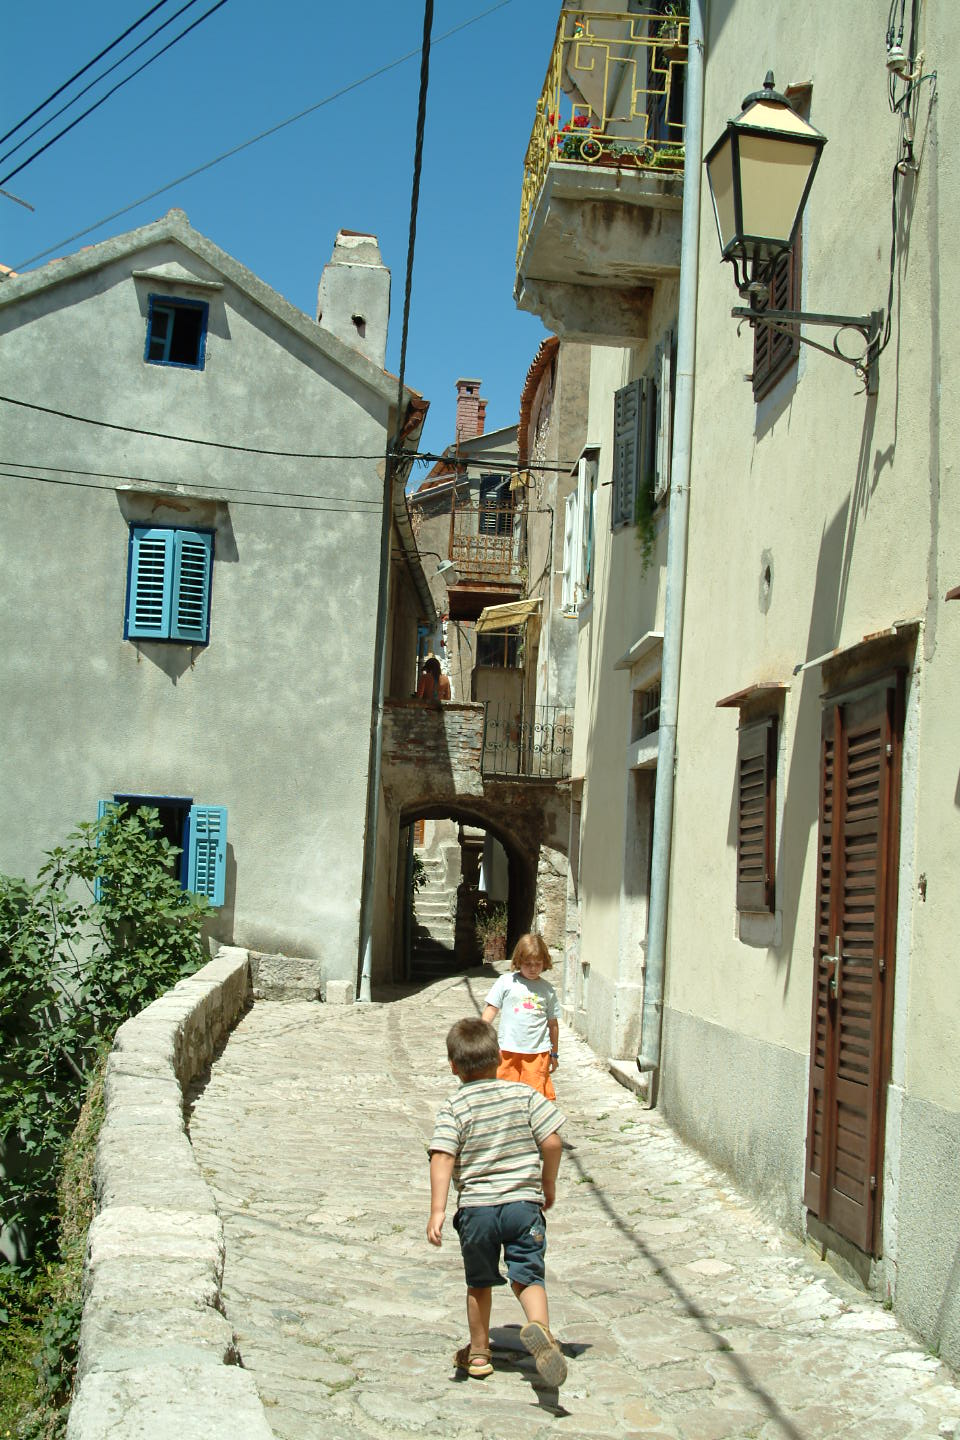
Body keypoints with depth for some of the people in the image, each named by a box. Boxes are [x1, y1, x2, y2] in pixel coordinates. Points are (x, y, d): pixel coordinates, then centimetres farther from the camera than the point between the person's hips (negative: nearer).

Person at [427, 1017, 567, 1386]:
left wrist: (437, 1211, -19)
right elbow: (552, 1141, -1)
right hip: (524, 1203, 0)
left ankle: (478, 1353, 29)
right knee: (528, 1277, 4)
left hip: (475, 1208, 0)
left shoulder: (453, 1108, -6)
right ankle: (539, 1326, -25)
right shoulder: (523, 1094, 0)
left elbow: (442, 1158, -16)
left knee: (479, 1283, 17)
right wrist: (548, 1183, 14)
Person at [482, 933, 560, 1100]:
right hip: (509, 1050, 0)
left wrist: (554, 1054, 18)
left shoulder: (547, 989, 6)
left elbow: (553, 1023, 14)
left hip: (538, 1052, 1)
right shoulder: (506, 982, 1)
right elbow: (491, 1009, 4)